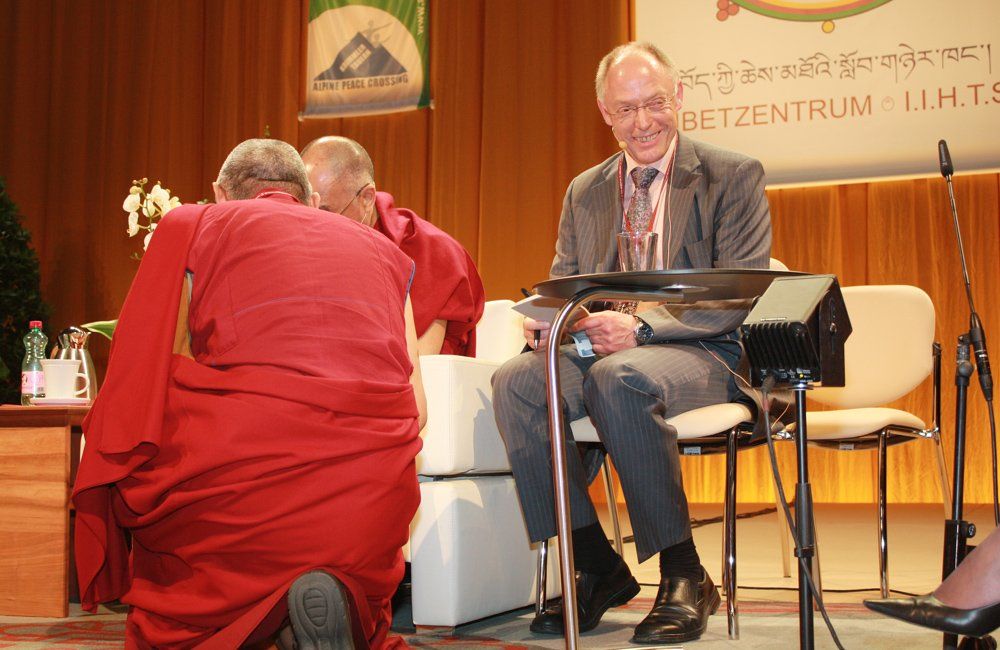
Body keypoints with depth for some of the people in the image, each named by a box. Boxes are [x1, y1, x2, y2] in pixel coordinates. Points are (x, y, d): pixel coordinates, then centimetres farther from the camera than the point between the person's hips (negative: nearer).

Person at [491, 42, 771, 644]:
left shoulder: (734, 176, 2)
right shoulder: (584, 191, 18)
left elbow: (742, 297, -9)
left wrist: (642, 326, -23)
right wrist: (547, 319, -10)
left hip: (703, 353, -5)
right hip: (599, 348, 5)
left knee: (620, 377, -38)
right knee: (515, 381, -26)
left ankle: (685, 577, -22)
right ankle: (599, 569, -13)